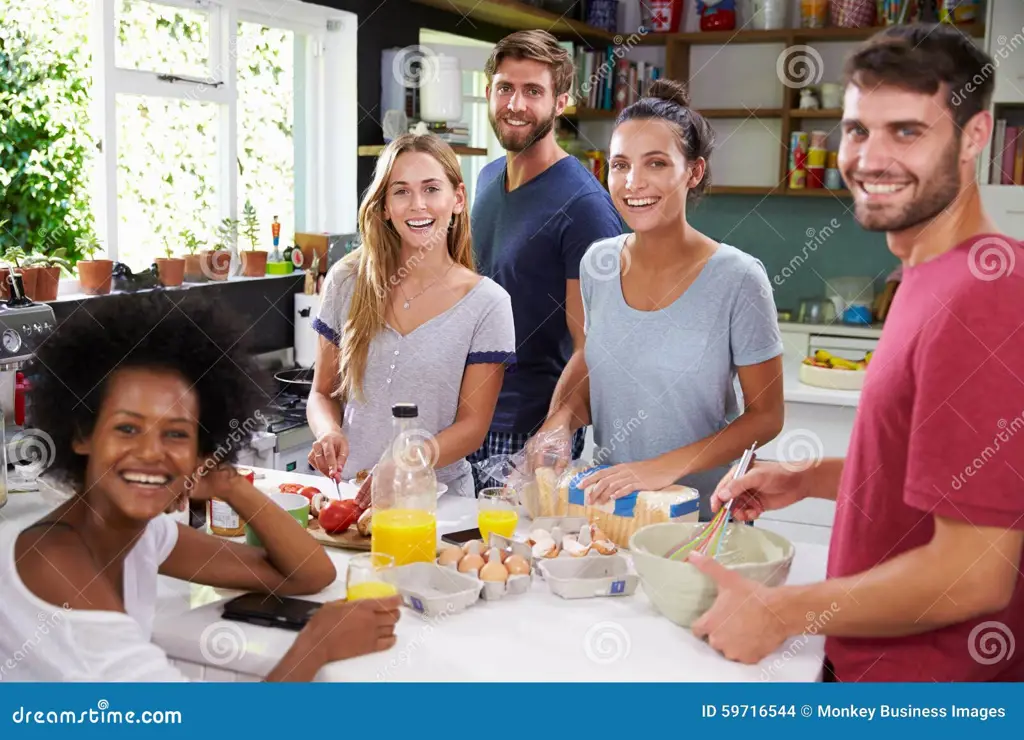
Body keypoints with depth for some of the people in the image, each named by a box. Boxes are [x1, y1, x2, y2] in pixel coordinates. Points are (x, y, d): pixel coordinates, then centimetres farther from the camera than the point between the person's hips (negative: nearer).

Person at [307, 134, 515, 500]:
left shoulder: (487, 304, -1)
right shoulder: (347, 282, 6)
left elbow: (472, 424, -2)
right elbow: (323, 391, 14)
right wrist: (329, 433, -9)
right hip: (348, 493, 2)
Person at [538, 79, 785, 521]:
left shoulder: (737, 279, -13)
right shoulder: (598, 263, 0)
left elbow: (766, 416, -8)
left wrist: (667, 467, -19)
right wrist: (565, 416, -6)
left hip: (702, 515, -3)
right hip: (607, 506, 3)